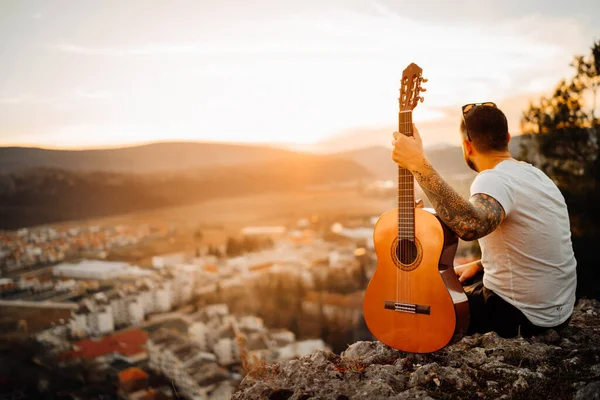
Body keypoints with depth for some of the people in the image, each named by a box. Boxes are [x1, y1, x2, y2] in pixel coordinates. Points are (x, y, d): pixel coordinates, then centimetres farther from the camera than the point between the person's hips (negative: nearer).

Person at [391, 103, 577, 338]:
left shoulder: (495, 179, -24)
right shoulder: (533, 174, 6)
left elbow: (470, 226, -48)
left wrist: (419, 164, -44)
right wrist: (479, 265, 12)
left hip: (524, 318, -9)